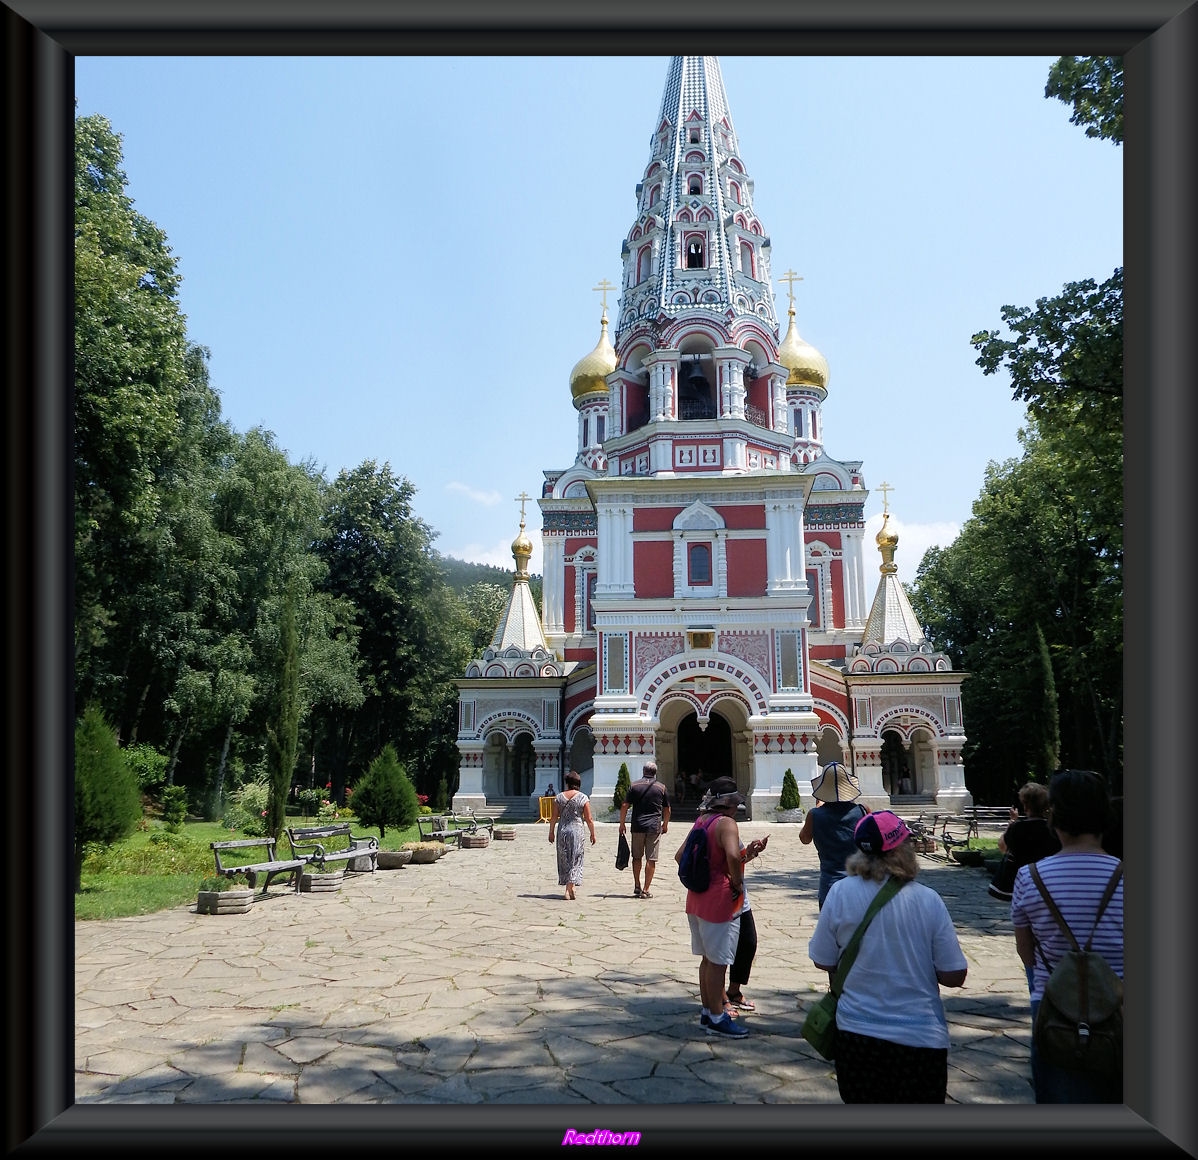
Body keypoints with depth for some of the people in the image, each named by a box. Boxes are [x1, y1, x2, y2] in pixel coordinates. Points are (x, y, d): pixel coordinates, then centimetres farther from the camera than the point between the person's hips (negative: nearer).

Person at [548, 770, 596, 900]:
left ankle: (569, 888, 18)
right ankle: (569, 889, -8)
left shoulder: (559, 797, 1)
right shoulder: (583, 798, -4)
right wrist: (592, 834, 5)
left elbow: (554, 817, 2)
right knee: (575, 861, 3)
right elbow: (589, 819, -5)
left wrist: (551, 832, 13)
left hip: (562, 831, 2)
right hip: (578, 831, -2)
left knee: (564, 860, 13)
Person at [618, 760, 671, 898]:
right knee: (651, 859, 2)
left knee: (637, 857, 15)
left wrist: (622, 824, 9)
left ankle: (637, 886, 16)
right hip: (655, 827, -1)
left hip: (637, 826, 1)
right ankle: (646, 890, 1)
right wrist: (665, 824, 25)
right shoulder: (661, 787, 5)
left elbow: (624, 806, 0)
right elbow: (667, 810, 11)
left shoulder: (634, 786, 3)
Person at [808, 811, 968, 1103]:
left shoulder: (840, 893, -12)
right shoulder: (928, 900, -13)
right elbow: (954, 976, -8)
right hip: (921, 1039, -1)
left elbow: (823, 961, -2)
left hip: (856, 1033, 1)